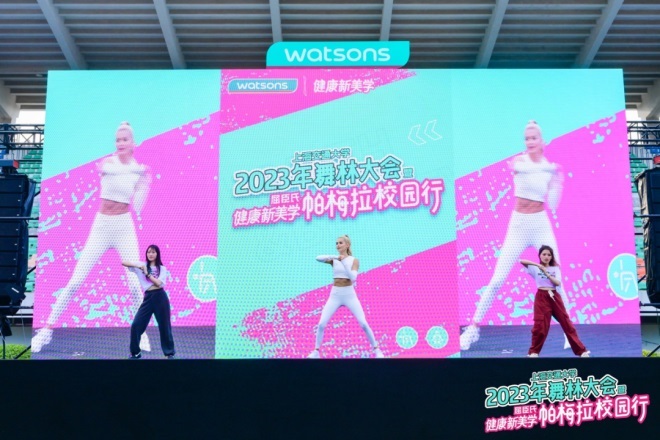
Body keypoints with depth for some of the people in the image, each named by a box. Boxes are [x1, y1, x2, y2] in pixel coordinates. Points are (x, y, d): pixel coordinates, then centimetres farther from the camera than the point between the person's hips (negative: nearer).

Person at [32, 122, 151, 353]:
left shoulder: (141, 170, 2)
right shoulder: (107, 162, 0)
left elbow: (137, 208, -7)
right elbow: (106, 169, -27)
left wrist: (145, 180, -16)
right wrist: (135, 169, -35)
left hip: (124, 227, 0)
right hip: (101, 226, 0)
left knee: (134, 284, -7)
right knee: (75, 282, -3)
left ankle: (141, 333, 10)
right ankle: (47, 330, 8)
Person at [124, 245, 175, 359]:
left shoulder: (162, 269, 5)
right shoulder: (141, 266, 7)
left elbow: (158, 283, -10)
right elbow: (123, 262, -1)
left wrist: (147, 273, -11)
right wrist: (137, 265, -14)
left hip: (160, 297, -1)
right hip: (148, 297, 1)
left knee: (164, 326, 5)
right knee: (136, 325, -2)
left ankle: (170, 353, 17)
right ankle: (135, 352, 14)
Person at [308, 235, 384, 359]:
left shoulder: (354, 260, -2)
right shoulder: (333, 260, 2)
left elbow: (353, 278, -17)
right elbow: (318, 258, -17)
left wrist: (344, 262, -24)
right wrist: (335, 257, -30)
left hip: (349, 295, -2)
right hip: (335, 295, 2)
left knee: (364, 324, -8)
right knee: (321, 324, -8)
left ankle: (376, 350, 8)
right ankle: (316, 351, 7)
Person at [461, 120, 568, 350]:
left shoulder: (550, 168, 4)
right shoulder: (519, 160, -1)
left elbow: (552, 205, -2)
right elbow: (519, 167, -27)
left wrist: (558, 180, -11)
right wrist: (550, 168, -28)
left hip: (542, 226, 2)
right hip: (518, 226, -2)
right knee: (497, 280, -5)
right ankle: (473, 328, 5)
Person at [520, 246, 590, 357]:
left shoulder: (555, 268, 10)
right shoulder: (535, 268, 2)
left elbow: (558, 283, -5)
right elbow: (521, 261, -14)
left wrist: (546, 273, -13)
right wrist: (537, 264, -18)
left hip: (554, 297, 3)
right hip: (541, 297, -3)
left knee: (566, 323, 5)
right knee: (540, 325, -5)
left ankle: (581, 350, 11)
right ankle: (533, 351, 10)